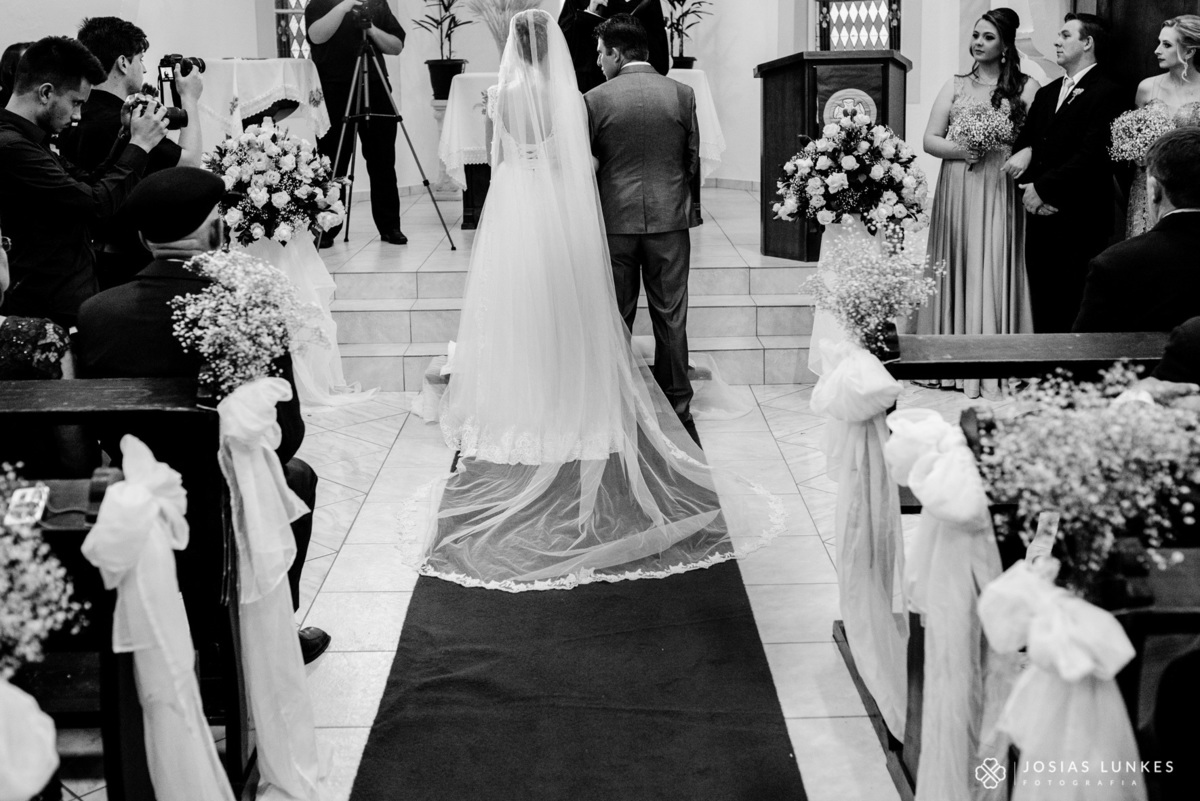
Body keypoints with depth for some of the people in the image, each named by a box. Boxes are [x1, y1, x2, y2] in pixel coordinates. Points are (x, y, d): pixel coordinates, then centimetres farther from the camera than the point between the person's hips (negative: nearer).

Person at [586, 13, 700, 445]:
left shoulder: (595, 99, -6)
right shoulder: (682, 94, -1)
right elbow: (693, 159, 5)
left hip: (615, 219, -1)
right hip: (670, 217, 1)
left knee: (616, 318, 8)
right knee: (671, 317, 8)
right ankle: (677, 408, 13)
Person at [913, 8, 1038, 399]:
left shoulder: (1027, 88, 4)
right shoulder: (955, 86, 13)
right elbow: (930, 140, 7)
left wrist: (1021, 154, -21)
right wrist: (959, 150, -10)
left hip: (1001, 194, -2)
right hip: (956, 191, 2)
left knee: (995, 270, -5)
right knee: (957, 268, 2)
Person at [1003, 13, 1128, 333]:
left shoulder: (1107, 94, -7)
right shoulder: (1046, 93, 18)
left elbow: (1091, 156, -15)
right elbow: (1022, 144, 15)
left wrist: (1043, 188, -12)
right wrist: (1029, 187, -5)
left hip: (1079, 222, -7)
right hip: (1040, 217, 7)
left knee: (1074, 311, -6)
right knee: (1042, 305, 8)